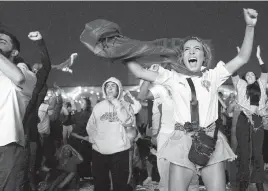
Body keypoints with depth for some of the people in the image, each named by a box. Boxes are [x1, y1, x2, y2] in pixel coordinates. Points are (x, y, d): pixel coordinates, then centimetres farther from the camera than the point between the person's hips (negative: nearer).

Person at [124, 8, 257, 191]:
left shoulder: (212, 76, 11)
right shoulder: (174, 78, 10)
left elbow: (242, 58, 4)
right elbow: (140, 72, 6)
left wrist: (250, 26, -5)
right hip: (182, 142, 0)